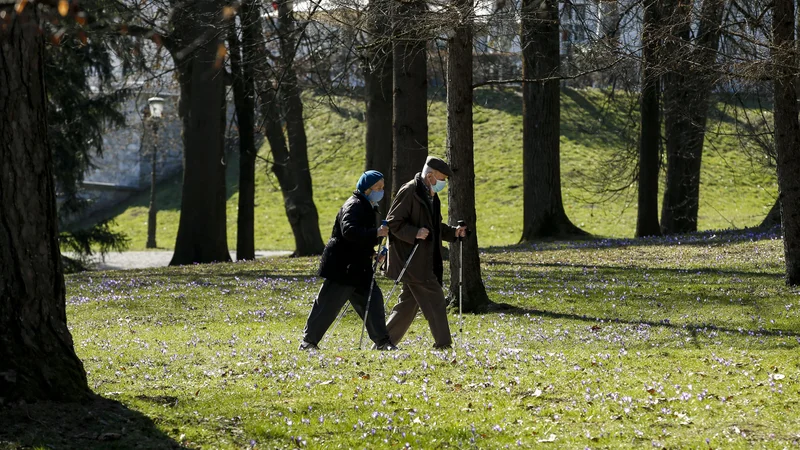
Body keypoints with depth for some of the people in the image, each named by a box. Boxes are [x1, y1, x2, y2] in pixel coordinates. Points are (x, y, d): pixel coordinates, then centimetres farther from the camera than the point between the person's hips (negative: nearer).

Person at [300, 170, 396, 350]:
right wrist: (376, 233, -39)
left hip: (358, 268, 10)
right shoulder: (354, 206, -15)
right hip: (342, 266, -10)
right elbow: (349, 231, -34)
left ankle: (382, 342, 3)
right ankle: (308, 341, 4)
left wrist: (371, 252, 16)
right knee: (328, 305, -5)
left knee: (373, 300, 1)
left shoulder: (369, 207, 17)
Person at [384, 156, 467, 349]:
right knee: (435, 301, -10)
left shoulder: (431, 195, 15)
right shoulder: (409, 192, -14)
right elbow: (393, 223, -16)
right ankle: (443, 344, -8)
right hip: (412, 259, -10)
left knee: (409, 303, 13)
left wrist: (453, 232, 10)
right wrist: (415, 233, -28)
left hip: (425, 260, 10)